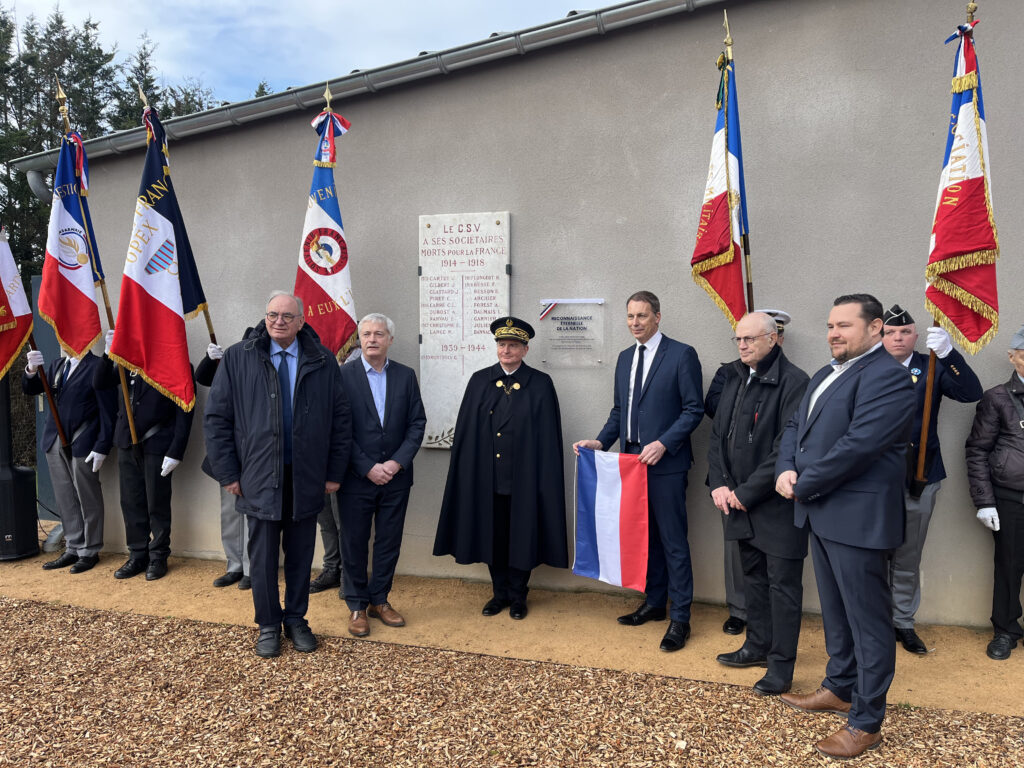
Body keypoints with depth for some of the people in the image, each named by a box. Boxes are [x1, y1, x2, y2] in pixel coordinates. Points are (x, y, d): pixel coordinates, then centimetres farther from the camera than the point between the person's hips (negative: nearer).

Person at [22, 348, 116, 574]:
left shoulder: (97, 367, -9)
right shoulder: (58, 364, 14)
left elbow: (108, 411, -12)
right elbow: (31, 389, 13)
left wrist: (102, 447, -16)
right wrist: (31, 371, -8)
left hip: (82, 445, -7)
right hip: (54, 443, 7)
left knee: (88, 500, 4)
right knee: (65, 500, 13)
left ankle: (90, 551, 16)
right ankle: (73, 549, 24)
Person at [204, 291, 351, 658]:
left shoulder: (322, 361, 1)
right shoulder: (238, 358, -1)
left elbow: (341, 418, 4)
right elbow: (217, 417, 1)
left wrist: (335, 472, 1)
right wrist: (228, 473, -3)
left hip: (307, 477, 1)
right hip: (259, 478, -1)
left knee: (301, 554, 12)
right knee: (263, 556, 9)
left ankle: (296, 619, 30)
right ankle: (268, 625, 27)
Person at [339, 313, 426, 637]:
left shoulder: (406, 375, 4)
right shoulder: (343, 375, -4)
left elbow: (417, 423, 2)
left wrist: (398, 462, -9)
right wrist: (368, 468, -13)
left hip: (395, 476, 3)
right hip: (356, 476, -2)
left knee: (389, 541, 11)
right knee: (354, 542, 8)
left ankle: (379, 600, 27)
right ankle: (357, 605, 23)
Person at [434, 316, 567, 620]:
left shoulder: (541, 384, -1)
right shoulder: (479, 381, 6)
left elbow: (548, 436, -4)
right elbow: (466, 431, 6)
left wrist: (545, 478, -8)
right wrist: (467, 469, 0)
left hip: (524, 478, -2)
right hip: (487, 477, 2)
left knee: (521, 535, 8)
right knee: (493, 535, 11)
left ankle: (518, 595, 25)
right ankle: (500, 592, 28)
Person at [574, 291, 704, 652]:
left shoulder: (681, 354, -6)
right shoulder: (625, 357, 14)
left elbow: (694, 409, -9)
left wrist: (663, 443, -19)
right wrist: (601, 441, 4)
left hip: (665, 463, -6)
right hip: (632, 460, 7)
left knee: (673, 541, -1)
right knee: (646, 537, 16)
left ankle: (680, 618, 9)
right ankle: (654, 603, 30)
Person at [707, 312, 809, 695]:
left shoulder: (792, 382, -15)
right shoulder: (735, 380, 10)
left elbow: (787, 448, -20)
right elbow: (718, 435, 12)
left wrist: (747, 492, -16)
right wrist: (719, 484, -1)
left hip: (777, 505, -8)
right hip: (739, 503, 8)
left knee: (782, 583, 3)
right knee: (753, 577, 20)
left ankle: (781, 664, 15)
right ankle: (758, 645, 36)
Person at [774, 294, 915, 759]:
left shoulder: (887, 377, -15)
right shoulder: (825, 375, 15)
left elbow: (859, 444, -23)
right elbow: (795, 427, 14)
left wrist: (803, 485, -15)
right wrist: (785, 470, -5)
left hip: (858, 518, -9)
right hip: (820, 512, 9)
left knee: (868, 619, 4)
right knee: (835, 611, 22)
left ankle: (866, 723, 17)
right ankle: (840, 689, 40)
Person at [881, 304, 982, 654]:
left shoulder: (932, 368, 3)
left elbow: (972, 393, -14)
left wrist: (948, 353, -24)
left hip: (918, 479, 1)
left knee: (908, 558, 12)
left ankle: (903, 621, 27)